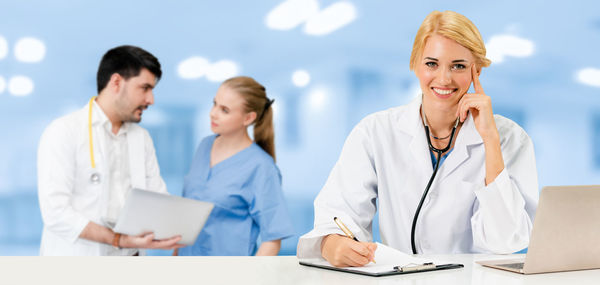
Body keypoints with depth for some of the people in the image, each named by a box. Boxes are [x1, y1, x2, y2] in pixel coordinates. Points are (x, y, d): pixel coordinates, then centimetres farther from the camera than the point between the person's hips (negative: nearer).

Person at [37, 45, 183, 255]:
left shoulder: (142, 138, 12)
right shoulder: (63, 132, -6)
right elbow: (56, 212, -14)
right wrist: (119, 240, -21)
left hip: (129, 256, 5)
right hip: (77, 257, -5)